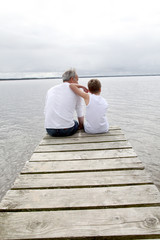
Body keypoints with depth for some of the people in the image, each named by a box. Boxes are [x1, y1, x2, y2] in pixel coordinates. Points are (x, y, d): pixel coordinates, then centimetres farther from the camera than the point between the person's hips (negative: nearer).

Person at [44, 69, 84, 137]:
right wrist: (80, 126, 27)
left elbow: (46, 113, 15)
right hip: (67, 131, -3)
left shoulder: (51, 90, 13)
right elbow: (80, 115, 8)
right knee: (76, 123, 28)